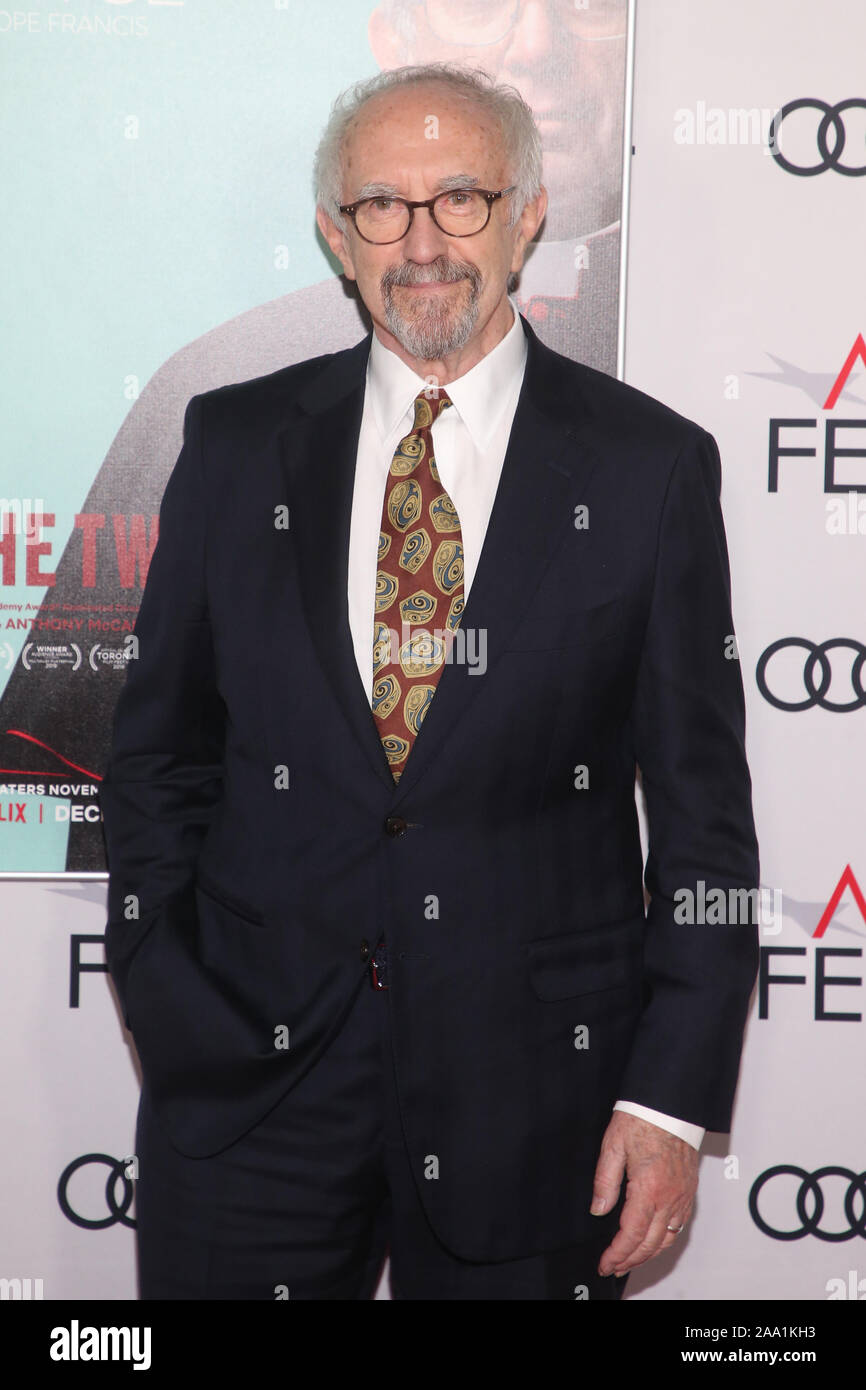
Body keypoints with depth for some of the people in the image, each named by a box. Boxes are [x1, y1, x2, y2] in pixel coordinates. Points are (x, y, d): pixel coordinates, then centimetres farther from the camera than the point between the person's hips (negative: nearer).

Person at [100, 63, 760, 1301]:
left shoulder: (648, 466, -2)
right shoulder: (237, 444, 4)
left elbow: (703, 812, -2)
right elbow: (159, 749, 9)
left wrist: (671, 1097, -7)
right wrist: (163, 1008, 0)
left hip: (532, 1080, -1)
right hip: (251, 1065, 2)